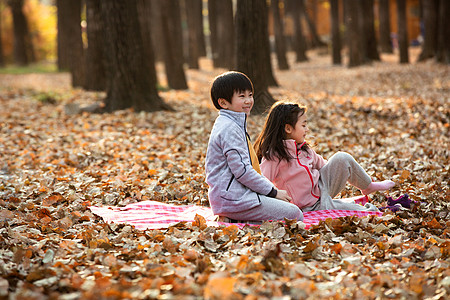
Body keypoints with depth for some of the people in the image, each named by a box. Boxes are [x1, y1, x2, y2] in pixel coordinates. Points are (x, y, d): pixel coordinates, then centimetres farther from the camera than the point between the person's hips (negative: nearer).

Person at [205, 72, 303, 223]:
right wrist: (273, 192, -11)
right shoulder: (229, 128, -16)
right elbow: (242, 170, -20)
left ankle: (232, 219, 4)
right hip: (234, 199, -10)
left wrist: (271, 188, 14)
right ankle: (237, 222, -12)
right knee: (295, 215, -10)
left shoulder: (232, 124, 17)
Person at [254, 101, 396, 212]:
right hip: (313, 205, -8)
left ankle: (368, 185, 14)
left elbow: (319, 163, 18)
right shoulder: (273, 156, -21)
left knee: (342, 158, -5)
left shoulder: (304, 149, 4)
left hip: (320, 187, 8)